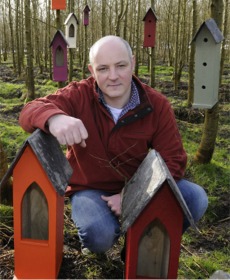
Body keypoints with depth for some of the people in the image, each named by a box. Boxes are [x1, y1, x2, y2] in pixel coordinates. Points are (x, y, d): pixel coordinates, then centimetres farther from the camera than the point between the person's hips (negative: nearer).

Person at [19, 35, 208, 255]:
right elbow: (31, 111, -29)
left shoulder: (157, 105, -12)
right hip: (91, 188, -2)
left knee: (195, 198, -19)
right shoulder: (78, 96, -15)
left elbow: (172, 161, -13)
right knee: (99, 235, -32)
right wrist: (55, 118, -55)